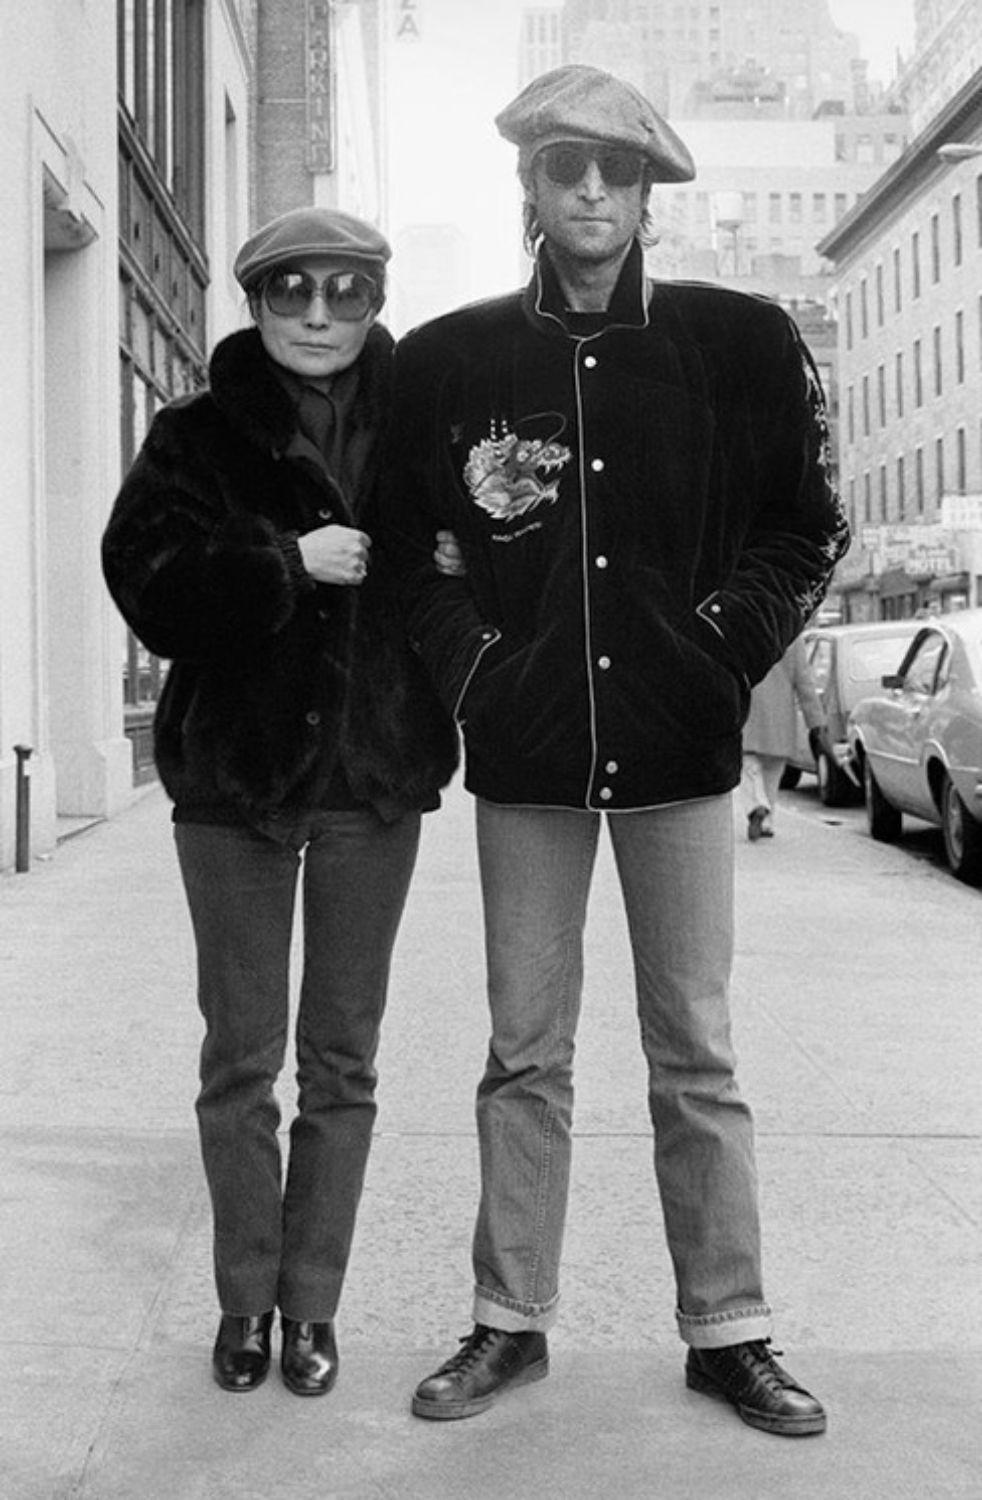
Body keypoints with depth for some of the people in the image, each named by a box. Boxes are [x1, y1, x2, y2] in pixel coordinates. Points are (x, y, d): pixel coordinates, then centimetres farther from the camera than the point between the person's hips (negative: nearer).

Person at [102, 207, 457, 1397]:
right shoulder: (197, 436, 1)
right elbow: (147, 583, -10)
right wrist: (287, 564, -19)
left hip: (374, 774, 1)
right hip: (235, 771, -1)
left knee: (341, 1059, 8)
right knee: (240, 1054, 7)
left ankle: (311, 1301, 21)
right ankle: (245, 1299, 22)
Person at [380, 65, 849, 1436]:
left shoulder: (739, 344, 1)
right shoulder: (451, 359, 2)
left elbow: (807, 527, 8)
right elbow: (398, 538, 12)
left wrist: (730, 640, -3)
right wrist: (466, 658, 0)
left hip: (679, 750, 0)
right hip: (525, 755, 1)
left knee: (697, 1055, 7)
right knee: (526, 1055, 9)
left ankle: (728, 1332, 18)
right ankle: (511, 1321, 21)